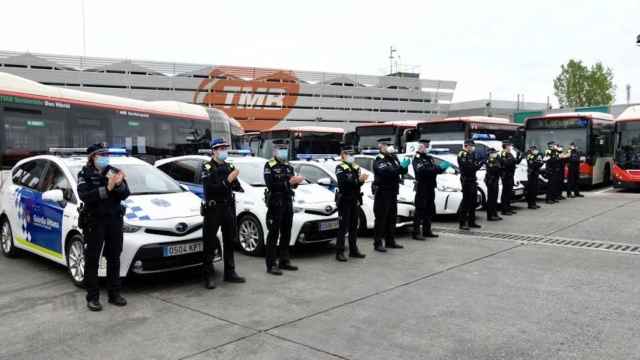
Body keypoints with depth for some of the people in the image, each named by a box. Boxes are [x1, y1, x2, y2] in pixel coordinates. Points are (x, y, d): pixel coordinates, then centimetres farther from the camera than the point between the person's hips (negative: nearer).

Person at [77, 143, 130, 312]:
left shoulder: (114, 172, 9)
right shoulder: (85, 174, -1)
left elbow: (125, 195, -1)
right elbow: (84, 196, -19)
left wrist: (120, 184, -22)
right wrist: (107, 188, -28)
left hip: (115, 220, 4)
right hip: (94, 221, -4)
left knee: (114, 258, 9)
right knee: (92, 259, 0)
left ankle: (114, 294, 19)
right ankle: (92, 297, 7)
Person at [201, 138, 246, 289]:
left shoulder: (230, 166, 12)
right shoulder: (207, 167, -5)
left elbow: (237, 187, 9)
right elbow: (210, 188, -19)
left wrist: (235, 182, -12)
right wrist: (227, 180, -23)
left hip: (229, 208, 6)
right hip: (213, 209, -6)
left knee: (230, 242, 13)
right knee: (210, 244, -3)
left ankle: (230, 273, 24)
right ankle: (208, 276, 3)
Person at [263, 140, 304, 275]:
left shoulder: (288, 166, 16)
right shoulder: (269, 166, -6)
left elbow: (292, 184, 13)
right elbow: (270, 184, -19)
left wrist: (296, 182, -10)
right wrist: (288, 182, -25)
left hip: (288, 203, 7)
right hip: (275, 203, -7)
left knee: (286, 234, 11)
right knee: (273, 234, -5)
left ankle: (284, 262, 21)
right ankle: (271, 265, -2)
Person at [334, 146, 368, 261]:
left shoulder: (356, 167, 16)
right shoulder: (340, 168, -5)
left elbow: (359, 183, 6)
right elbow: (344, 181, -21)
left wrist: (362, 180, -15)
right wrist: (358, 180, -29)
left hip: (355, 200, 6)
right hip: (344, 200, -6)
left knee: (354, 226, 11)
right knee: (343, 227, -6)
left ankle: (353, 250, 20)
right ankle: (339, 252, -3)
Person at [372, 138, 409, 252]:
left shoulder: (394, 158, 14)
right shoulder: (378, 161, -10)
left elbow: (401, 172, 14)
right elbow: (386, 172, -27)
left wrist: (404, 167, -8)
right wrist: (401, 167, -29)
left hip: (393, 193, 8)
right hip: (382, 194, -8)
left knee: (392, 218, 12)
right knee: (380, 219, -5)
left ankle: (390, 241, 22)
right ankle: (377, 243, 0)